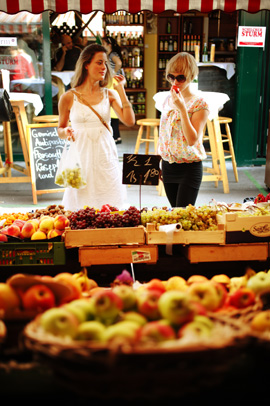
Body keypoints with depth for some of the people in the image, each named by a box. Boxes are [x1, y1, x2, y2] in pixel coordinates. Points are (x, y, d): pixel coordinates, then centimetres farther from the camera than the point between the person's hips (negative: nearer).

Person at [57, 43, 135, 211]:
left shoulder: (109, 95, 7)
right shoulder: (69, 97, 2)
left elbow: (129, 121, -4)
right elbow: (61, 129, 11)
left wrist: (121, 90, -3)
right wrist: (66, 132, -12)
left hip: (106, 156, 2)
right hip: (81, 156, -2)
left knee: (110, 207, 0)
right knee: (81, 208, 0)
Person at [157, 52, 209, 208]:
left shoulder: (199, 104, -10)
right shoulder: (168, 99, 9)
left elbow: (192, 140, -21)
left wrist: (182, 108, -26)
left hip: (189, 167, -6)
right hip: (168, 165, 6)